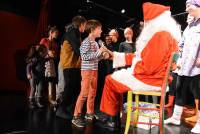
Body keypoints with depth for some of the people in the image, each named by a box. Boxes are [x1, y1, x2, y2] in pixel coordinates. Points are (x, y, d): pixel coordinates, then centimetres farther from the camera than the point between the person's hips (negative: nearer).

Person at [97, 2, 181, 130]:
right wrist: (115, 55, 14)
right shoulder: (165, 34, 13)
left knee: (110, 80, 4)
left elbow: (148, 67, -26)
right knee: (118, 78, 20)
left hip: (150, 80, -10)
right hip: (153, 77, 10)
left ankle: (110, 117, 19)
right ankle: (116, 115, 22)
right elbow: (142, 56, 14)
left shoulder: (160, 36, -22)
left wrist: (131, 68, -6)